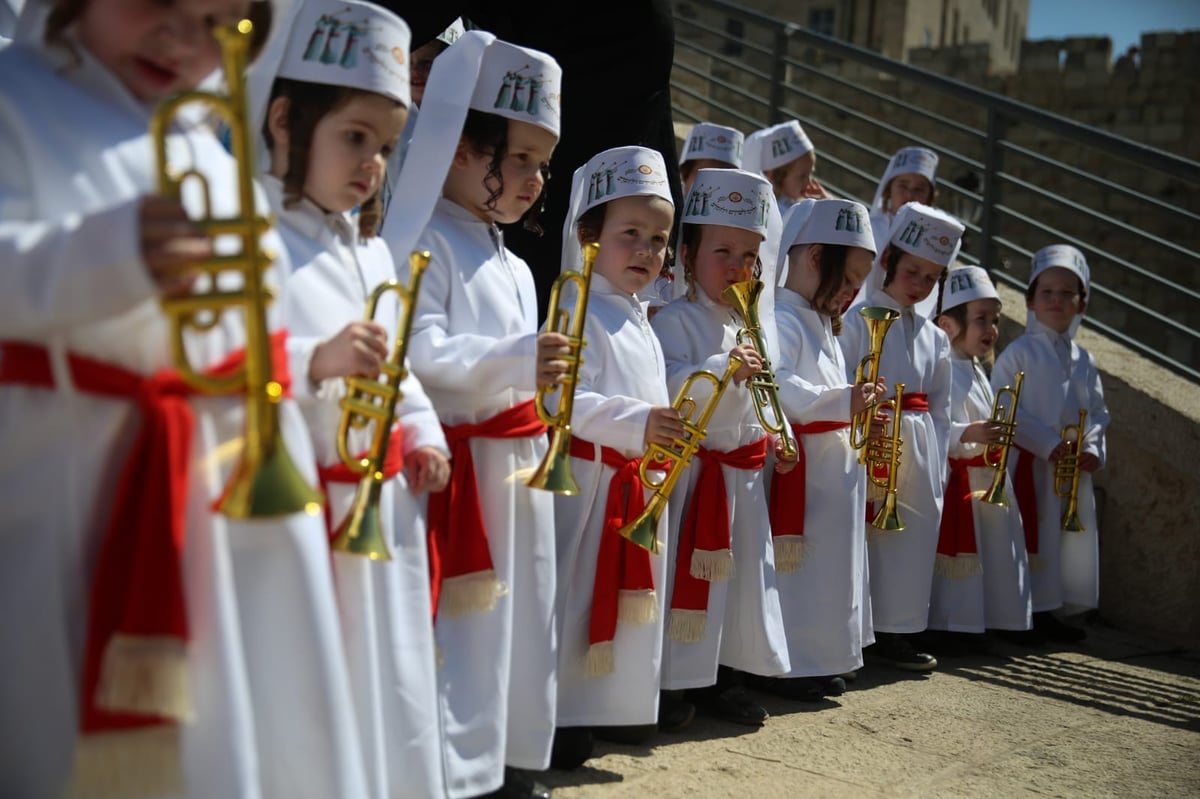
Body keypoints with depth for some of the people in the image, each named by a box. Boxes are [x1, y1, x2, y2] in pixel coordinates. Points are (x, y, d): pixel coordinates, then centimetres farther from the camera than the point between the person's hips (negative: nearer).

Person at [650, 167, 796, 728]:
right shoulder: (675, 321, -11)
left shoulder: (748, 326, 14)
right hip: (692, 468, -8)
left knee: (740, 573, 13)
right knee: (687, 577, -4)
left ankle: (722, 675, 26)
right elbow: (668, 390, -24)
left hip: (743, 470, 8)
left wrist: (775, 433, 12)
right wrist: (723, 370, -35)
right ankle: (674, 681, 7)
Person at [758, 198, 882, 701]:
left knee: (831, 563, 16)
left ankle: (818, 658, 26)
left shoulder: (820, 323, 19)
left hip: (835, 469, 11)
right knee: (797, 569, -4)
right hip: (801, 470, -11)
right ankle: (783, 665, 6)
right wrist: (843, 402, -30)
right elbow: (775, 387, -29)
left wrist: (856, 411, 13)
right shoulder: (780, 320, -15)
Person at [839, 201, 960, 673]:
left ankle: (896, 631, 18)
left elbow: (940, 408, 15)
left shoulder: (933, 337, 15)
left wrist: (936, 465, 8)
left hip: (918, 456, 6)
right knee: (861, 538, -5)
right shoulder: (856, 320, -2)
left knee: (911, 538, 7)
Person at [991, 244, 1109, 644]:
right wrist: (1047, 444, -18)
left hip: (1074, 469, 6)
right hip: (1030, 464, -6)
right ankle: (1023, 614, 7)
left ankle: (1051, 612, 22)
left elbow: (1098, 413, 14)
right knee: (1032, 539, -4)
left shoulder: (1083, 360, 12)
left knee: (1073, 537, 10)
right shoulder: (1019, 352, -6)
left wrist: (1093, 449, -5)